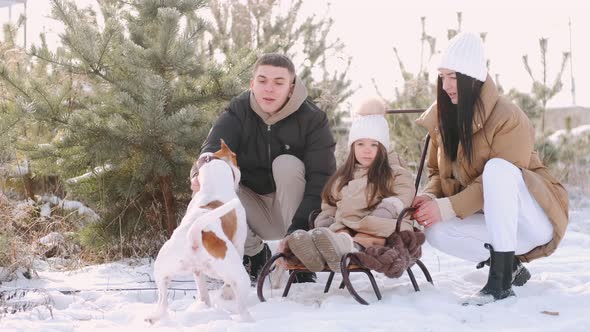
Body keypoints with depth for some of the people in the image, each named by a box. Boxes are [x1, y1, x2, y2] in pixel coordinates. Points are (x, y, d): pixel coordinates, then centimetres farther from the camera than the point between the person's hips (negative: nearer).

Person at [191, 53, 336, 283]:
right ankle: (255, 254, -2)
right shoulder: (237, 113, -9)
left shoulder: (312, 119, -15)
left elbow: (321, 178, -23)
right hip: (255, 212, 2)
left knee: (287, 164, -29)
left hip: (295, 211, -2)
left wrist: (300, 227, -38)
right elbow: (212, 152, -26)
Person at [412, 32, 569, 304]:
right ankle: (510, 266, -1)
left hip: (535, 220, -6)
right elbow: (438, 171, 8)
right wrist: (429, 197, -15)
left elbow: (497, 179, -25)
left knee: (497, 167, -35)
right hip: (492, 220, 6)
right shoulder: (441, 118, 1)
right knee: (435, 232, -22)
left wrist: (447, 208, -29)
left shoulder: (507, 117, -20)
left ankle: (500, 280, -33)